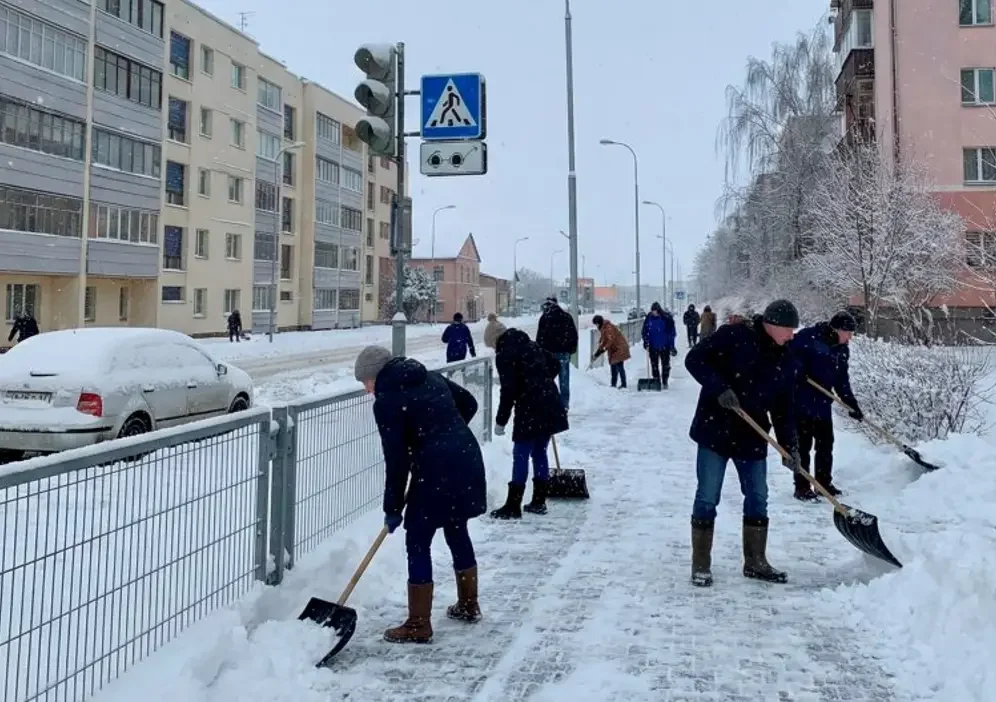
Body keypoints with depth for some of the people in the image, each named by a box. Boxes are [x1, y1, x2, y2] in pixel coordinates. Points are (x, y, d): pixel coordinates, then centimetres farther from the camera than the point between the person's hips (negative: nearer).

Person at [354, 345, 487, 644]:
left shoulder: (386, 400, -8)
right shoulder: (429, 376, 13)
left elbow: (396, 458, -10)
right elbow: (469, 404, 19)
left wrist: (393, 508, -2)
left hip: (435, 471, -8)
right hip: (467, 459, 8)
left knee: (418, 543, 3)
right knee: (457, 532, 22)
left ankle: (418, 625, 8)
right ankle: (469, 605, 36)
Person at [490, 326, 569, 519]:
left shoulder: (504, 354, -5)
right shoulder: (531, 345, 17)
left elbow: (508, 390, -12)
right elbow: (555, 365, 25)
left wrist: (501, 420, -7)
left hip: (530, 409, -7)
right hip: (550, 405, 7)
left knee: (521, 456, -2)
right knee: (539, 453, 15)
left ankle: (513, 506, 0)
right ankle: (539, 502, 20)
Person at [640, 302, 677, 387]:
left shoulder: (667, 318, -10)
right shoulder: (648, 318, -3)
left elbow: (672, 332, -5)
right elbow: (644, 332, 6)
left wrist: (672, 346, -6)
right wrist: (646, 342, -4)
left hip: (665, 346, -2)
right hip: (653, 346, 2)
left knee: (665, 364, 5)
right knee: (654, 364, 5)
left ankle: (665, 382, 17)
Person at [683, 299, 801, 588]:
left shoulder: (786, 361, 5)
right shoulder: (733, 336, -11)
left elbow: (784, 408, 8)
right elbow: (694, 359, -14)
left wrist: (790, 445, -1)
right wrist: (719, 388, -25)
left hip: (752, 438, 6)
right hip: (715, 432, -6)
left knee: (758, 498, 11)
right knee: (707, 498, -1)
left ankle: (755, 562, 25)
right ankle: (700, 564, 10)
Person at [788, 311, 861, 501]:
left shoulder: (842, 350, 9)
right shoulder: (809, 337, -14)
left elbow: (842, 380, 13)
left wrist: (852, 404, 8)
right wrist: (799, 373, -29)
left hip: (823, 403, 7)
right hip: (801, 401, -7)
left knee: (826, 444, 12)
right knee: (803, 445, -3)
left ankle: (824, 483, 25)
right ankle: (802, 487, 4)